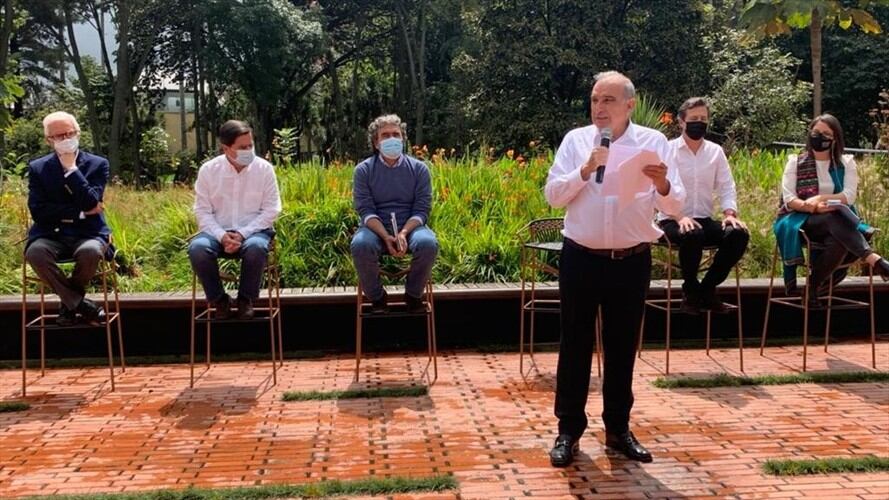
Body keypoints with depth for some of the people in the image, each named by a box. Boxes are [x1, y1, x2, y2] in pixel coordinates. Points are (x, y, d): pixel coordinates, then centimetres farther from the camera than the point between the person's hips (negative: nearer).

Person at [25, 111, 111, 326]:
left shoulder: (98, 164, 3)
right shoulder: (37, 168, 7)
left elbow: (90, 203, -13)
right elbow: (38, 211, -5)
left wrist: (71, 168, -11)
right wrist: (80, 212, -12)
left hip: (87, 234, -1)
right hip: (52, 235, 1)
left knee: (90, 252, -36)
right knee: (35, 252, -33)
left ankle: (69, 303, -8)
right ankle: (82, 305, -18)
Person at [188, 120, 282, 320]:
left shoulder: (264, 168, -3)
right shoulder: (208, 170, -1)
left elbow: (271, 210, -4)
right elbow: (203, 212, 0)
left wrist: (242, 234, -16)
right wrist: (222, 236, -18)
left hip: (253, 231, -1)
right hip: (219, 232, 1)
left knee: (257, 247, -36)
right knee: (197, 248, -30)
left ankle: (246, 299, -11)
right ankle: (219, 300, -8)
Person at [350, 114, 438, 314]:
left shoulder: (419, 168, 4)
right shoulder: (363, 170, 2)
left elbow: (422, 209, -2)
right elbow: (365, 210, -6)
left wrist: (403, 234, -21)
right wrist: (386, 237, -23)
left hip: (410, 226, 1)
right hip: (376, 228, -1)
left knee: (428, 244, -32)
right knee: (360, 245, -35)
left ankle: (413, 295, -7)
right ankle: (377, 297, -9)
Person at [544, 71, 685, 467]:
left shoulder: (653, 142, 1)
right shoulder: (576, 139, 2)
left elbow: (675, 206, -5)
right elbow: (553, 195, -4)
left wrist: (662, 185, -26)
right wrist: (586, 170, -18)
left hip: (632, 260, 0)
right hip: (581, 257, 0)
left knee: (622, 345, 11)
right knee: (575, 344, 5)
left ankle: (618, 429, 25)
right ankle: (569, 430, 16)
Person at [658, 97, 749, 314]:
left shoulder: (715, 151, 10)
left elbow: (726, 187, 8)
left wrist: (729, 213, -12)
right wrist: (680, 217, -26)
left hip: (704, 220, 5)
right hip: (673, 221, -4)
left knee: (739, 234, -22)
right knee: (692, 236, -37)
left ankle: (707, 289, -5)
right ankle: (690, 292, -11)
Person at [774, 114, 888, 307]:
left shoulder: (846, 163, 12)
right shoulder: (795, 162, 8)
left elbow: (849, 196, -3)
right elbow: (788, 198, -4)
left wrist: (821, 198, -19)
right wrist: (814, 207, -22)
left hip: (837, 223, 2)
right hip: (802, 220, -2)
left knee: (838, 240, -37)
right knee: (836, 214, -37)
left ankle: (814, 286, -21)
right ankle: (873, 259, -48)